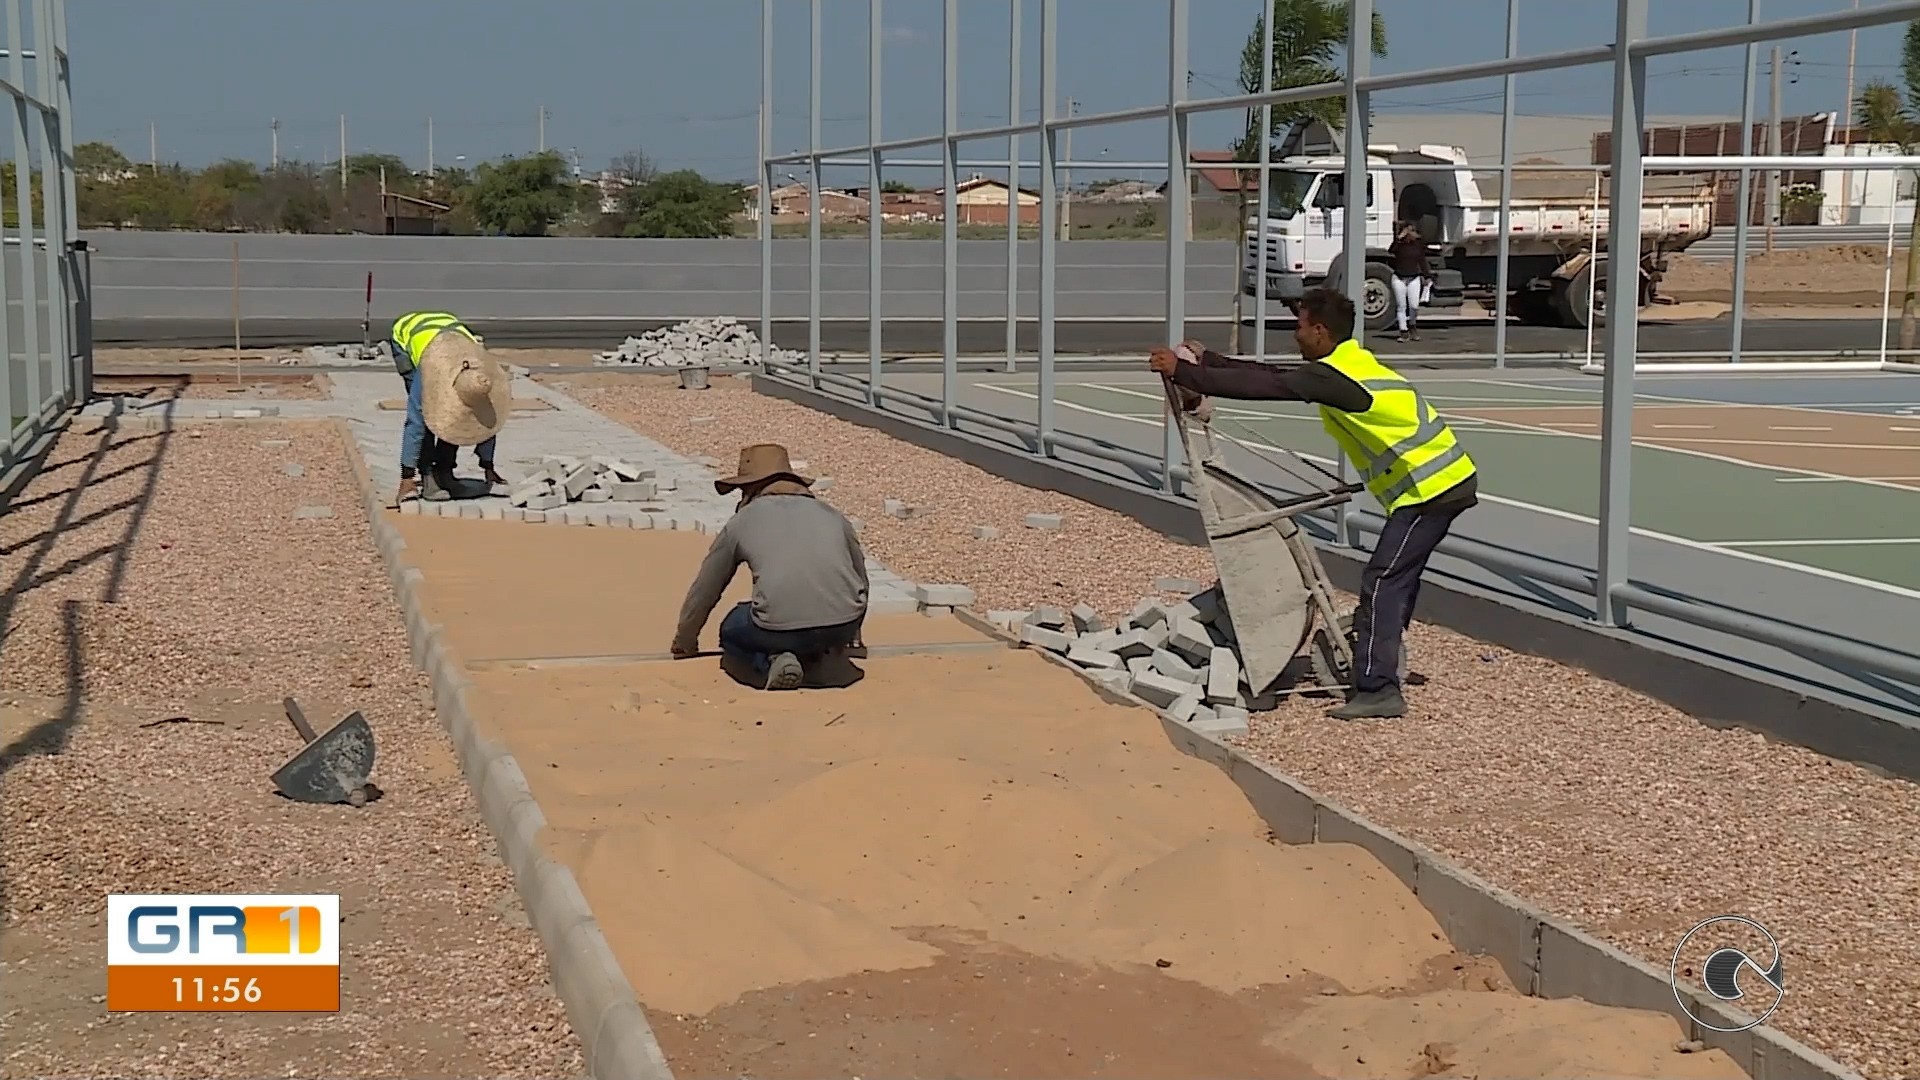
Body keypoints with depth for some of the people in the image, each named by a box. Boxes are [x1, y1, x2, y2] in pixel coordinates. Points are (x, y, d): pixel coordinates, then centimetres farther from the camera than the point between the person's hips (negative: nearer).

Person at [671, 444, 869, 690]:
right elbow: (861, 580, 34)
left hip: (781, 629, -4)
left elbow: (703, 592, 26)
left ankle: (770, 663, 0)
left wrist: (685, 642, 43)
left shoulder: (740, 522, 17)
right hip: (843, 626, 4)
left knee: (732, 631, 28)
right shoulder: (831, 515, 23)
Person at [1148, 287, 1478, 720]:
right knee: (1397, 575, 20)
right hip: (1447, 477, 10)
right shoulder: (1350, 362, 15)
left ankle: (1377, 689, -12)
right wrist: (1206, 361, 21)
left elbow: (1263, 385, -16)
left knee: (1382, 581, -10)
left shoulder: (1333, 375, -16)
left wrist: (1184, 373, -9)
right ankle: (1384, 661, 32)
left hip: (1429, 486, -10)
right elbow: (1273, 375, 19)